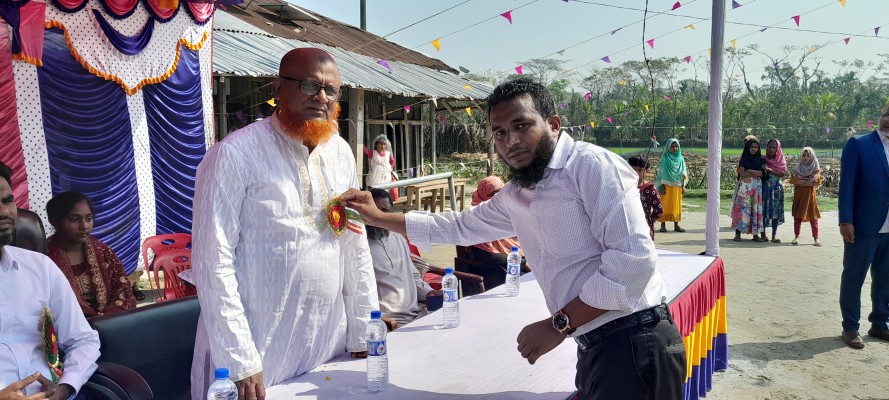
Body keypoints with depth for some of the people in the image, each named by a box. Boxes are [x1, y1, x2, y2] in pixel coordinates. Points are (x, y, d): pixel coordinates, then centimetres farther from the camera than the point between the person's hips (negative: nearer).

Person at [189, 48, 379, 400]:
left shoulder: (341, 154, 5)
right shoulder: (235, 155, -14)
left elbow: (356, 247, 8)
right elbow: (213, 262, -15)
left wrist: (363, 332, 7)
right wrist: (239, 361, -17)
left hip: (329, 342, 6)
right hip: (258, 349, -5)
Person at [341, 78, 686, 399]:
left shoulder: (592, 165, -14)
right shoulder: (513, 197, 12)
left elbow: (634, 259, -21)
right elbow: (458, 227, 27)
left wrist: (558, 324, -17)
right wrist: (377, 217, 24)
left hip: (632, 344, -7)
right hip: (593, 349, 7)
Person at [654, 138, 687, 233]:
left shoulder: (680, 158, 6)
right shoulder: (664, 158, -4)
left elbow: (683, 174, 9)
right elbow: (661, 173, -6)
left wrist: (683, 186, 5)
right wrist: (662, 186, -11)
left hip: (677, 186, 4)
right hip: (667, 186, -4)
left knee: (676, 205, 7)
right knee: (665, 205, -1)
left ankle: (676, 225, 13)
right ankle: (663, 224, 4)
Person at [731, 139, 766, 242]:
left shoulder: (761, 160, 8)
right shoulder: (743, 159, 3)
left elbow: (763, 173, -6)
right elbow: (742, 174, -10)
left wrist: (750, 171, -9)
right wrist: (757, 173, -8)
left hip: (757, 188, 2)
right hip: (744, 187, -2)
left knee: (756, 209, 0)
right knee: (742, 209, -6)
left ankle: (755, 234, 6)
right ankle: (738, 233, -4)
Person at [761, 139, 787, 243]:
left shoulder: (781, 160, 4)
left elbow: (782, 174, -7)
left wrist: (769, 169, -15)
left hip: (777, 188, 0)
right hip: (765, 187, 0)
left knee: (776, 210, -1)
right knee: (764, 210, -1)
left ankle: (774, 235, 2)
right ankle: (763, 233, 8)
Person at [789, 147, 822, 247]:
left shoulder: (816, 168, 2)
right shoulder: (797, 168, 8)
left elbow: (817, 182, -7)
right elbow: (793, 180, -3)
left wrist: (801, 181, -10)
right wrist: (809, 182, -11)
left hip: (810, 194, -2)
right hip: (798, 194, 2)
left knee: (813, 216, -3)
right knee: (797, 216, 1)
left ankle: (816, 238, 1)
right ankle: (796, 236, 6)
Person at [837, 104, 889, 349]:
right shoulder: (858, 145, -4)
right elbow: (847, 185, -9)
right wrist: (845, 220, -15)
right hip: (864, 225, -5)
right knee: (853, 277, 4)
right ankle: (850, 328, 13)